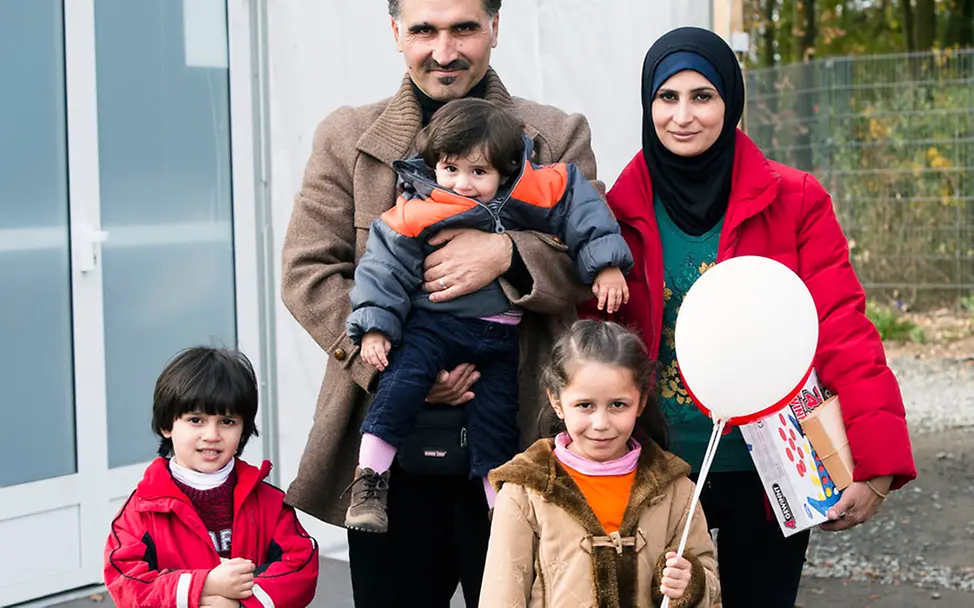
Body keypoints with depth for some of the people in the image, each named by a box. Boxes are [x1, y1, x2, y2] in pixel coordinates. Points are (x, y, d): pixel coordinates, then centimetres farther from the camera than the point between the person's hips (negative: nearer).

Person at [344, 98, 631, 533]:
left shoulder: (531, 194, -8)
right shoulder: (414, 215, -13)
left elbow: (578, 206, 2)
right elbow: (385, 267, -7)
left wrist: (605, 265, -3)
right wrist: (374, 327, -12)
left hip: (500, 334, 3)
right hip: (434, 323, -2)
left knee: (496, 416, 6)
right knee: (404, 379, -24)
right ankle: (369, 481, -16)